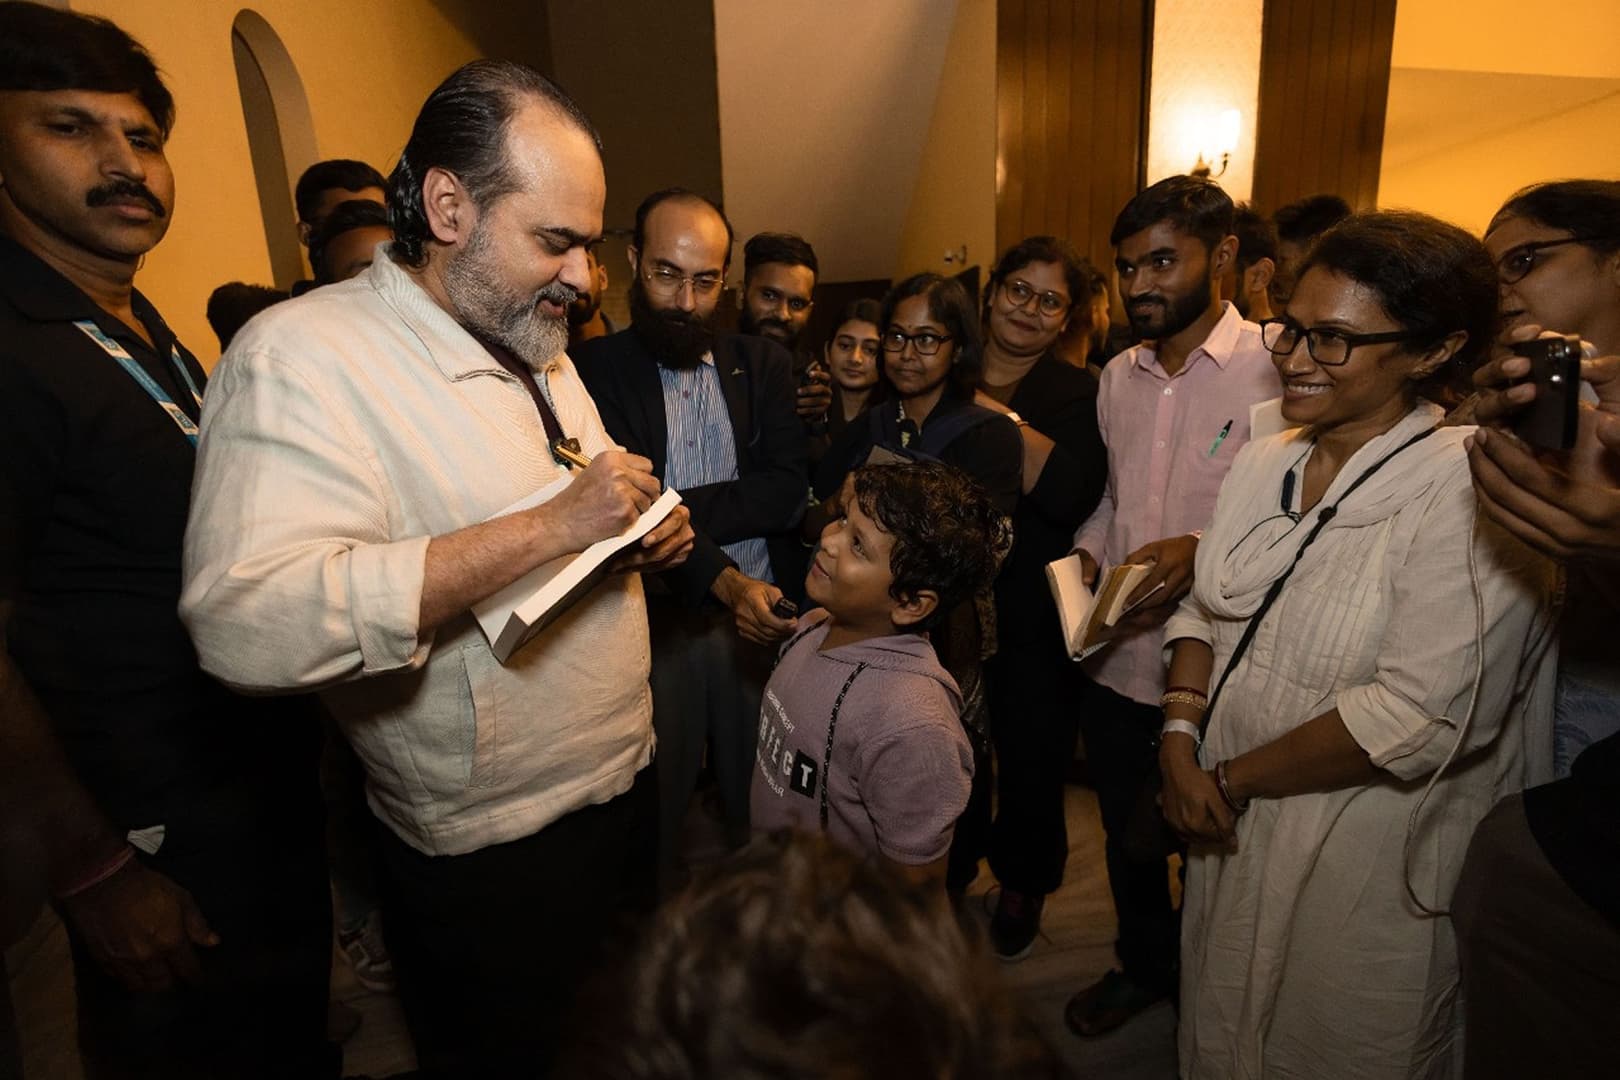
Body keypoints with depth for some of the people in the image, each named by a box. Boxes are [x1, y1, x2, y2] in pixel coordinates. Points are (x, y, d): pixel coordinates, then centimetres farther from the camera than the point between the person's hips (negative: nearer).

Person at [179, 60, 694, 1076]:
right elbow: (246, 622, -35)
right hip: (490, 857, -7)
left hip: (624, 782, 8)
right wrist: (552, 526, -34)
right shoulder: (303, 357, -21)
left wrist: (645, 535, -4)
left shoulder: (540, 347, 7)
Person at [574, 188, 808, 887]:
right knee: (653, 803, 14)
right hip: (654, 620, -2)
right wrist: (726, 582, -25)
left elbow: (786, 493, -5)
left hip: (762, 616, 2)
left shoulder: (762, 364, 5)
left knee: (761, 801, 15)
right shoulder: (596, 370, -4)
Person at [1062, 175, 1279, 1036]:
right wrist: (1086, 553, -2)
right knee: (1127, 836, 22)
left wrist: (1204, 551, -28)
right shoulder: (1119, 376, 8)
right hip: (1115, 659, 6)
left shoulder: (1274, 368, -13)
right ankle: (1144, 967, 48)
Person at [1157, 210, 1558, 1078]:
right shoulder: (1263, 463, 1)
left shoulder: (1470, 494, -21)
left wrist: (1234, 778, -17)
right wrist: (1181, 737, -11)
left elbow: (1419, 715, -26)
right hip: (1229, 835, 6)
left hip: (1364, 871, -5)